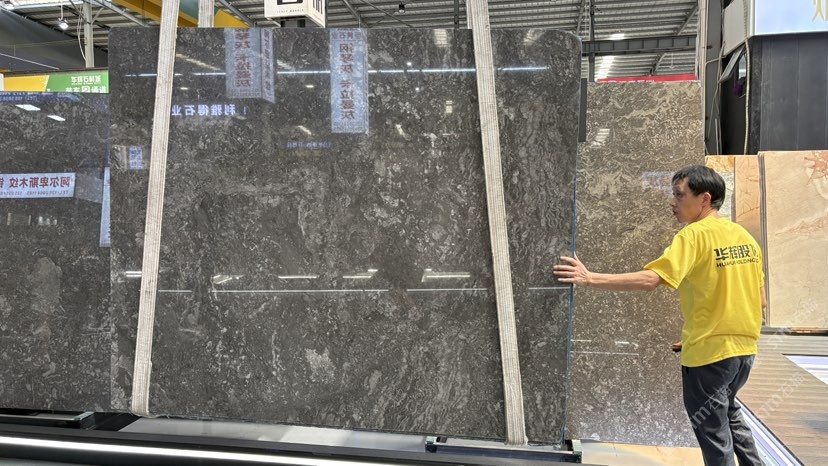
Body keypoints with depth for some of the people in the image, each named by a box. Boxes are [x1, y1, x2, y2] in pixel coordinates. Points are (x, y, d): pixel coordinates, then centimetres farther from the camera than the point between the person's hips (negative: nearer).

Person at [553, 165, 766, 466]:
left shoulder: (694, 235, -17)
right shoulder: (745, 236, 6)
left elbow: (649, 280, -29)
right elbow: (760, 300, 10)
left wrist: (590, 279, -28)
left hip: (710, 353, -8)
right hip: (745, 348, 8)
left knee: (715, 436, 8)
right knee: (728, 414, 31)